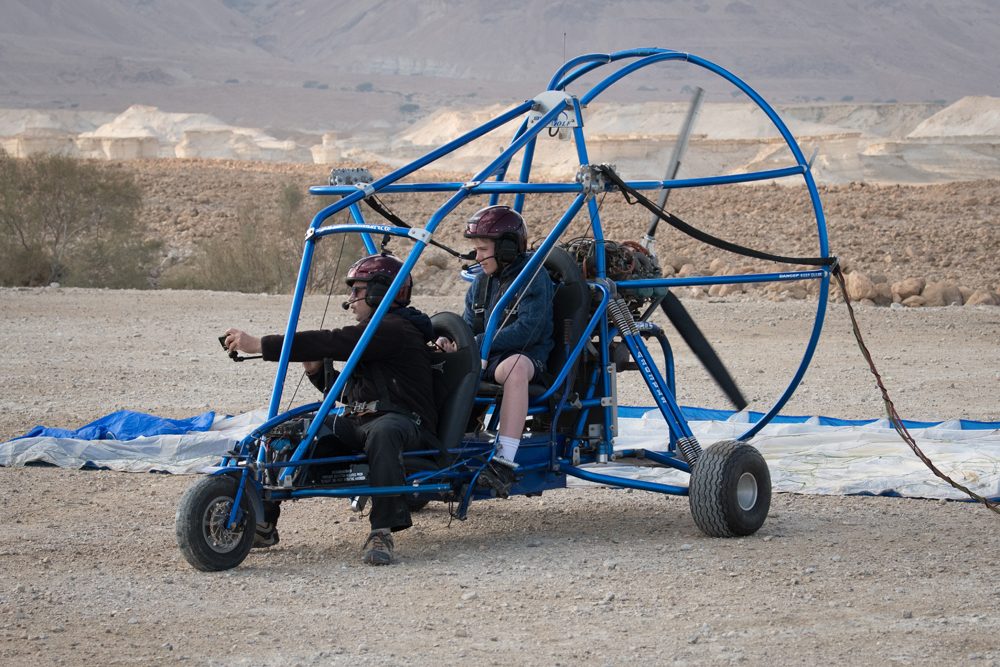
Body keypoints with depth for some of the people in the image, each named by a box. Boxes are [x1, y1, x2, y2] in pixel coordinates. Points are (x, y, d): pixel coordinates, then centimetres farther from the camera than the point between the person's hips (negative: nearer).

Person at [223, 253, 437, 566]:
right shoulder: (376, 333, 23)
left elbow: (331, 343, -20)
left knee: (383, 431, -45)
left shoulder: (395, 330, -11)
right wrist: (316, 370, 5)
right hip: (359, 422, 10)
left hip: (402, 420, -10)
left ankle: (382, 531, -42)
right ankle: (264, 524, -2)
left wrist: (261, 345, -21)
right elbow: (349, 392, 25)